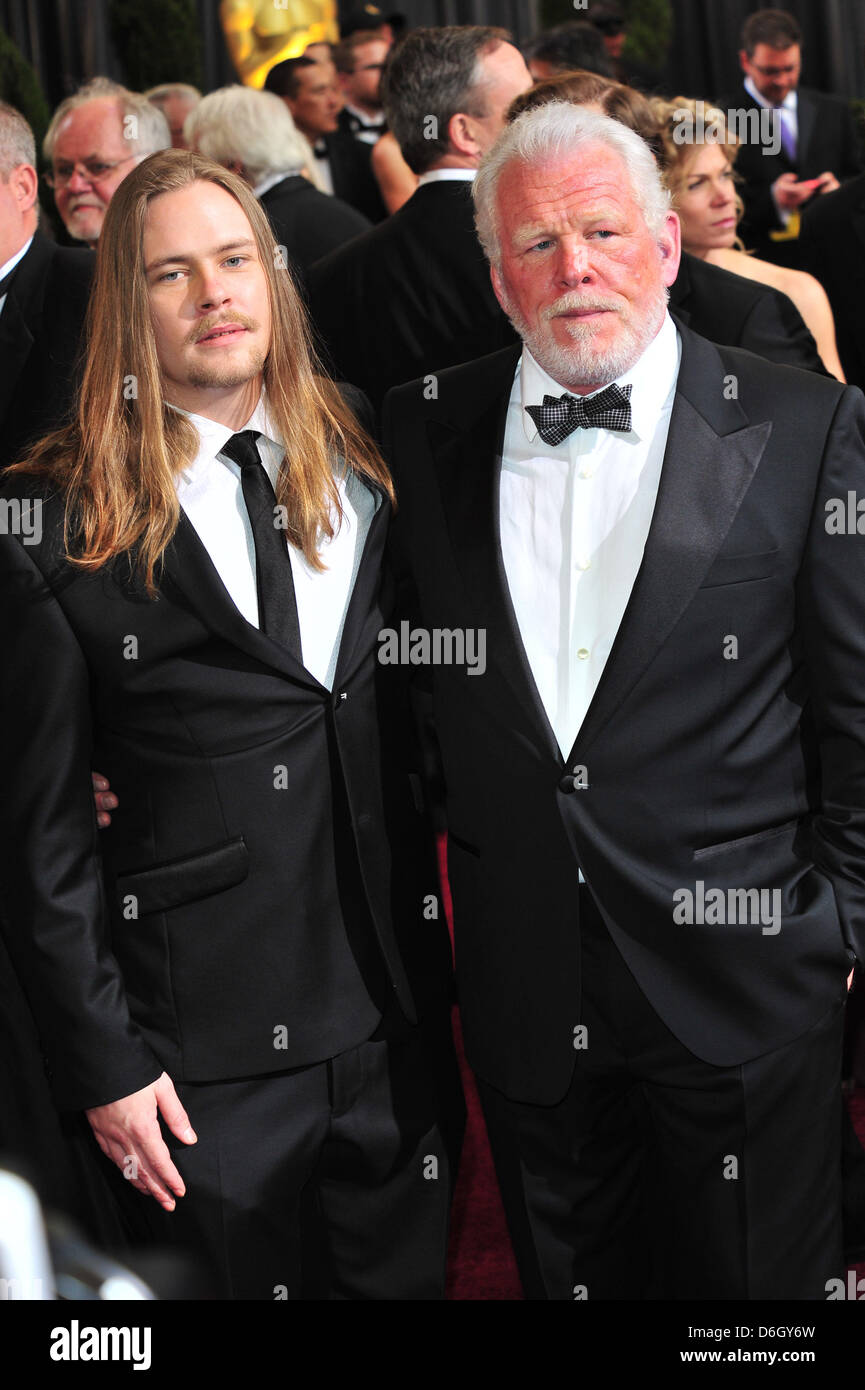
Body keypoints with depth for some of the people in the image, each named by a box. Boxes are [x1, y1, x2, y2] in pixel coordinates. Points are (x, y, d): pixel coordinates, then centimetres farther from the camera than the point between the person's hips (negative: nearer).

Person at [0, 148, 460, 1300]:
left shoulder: (365, 479, 5)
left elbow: (421, 739, 9)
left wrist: (447, 981, 2)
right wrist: (100, 1060, -7)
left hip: (396, 1020, 4)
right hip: (203, 1053, -3)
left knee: (408, 1271, 16)